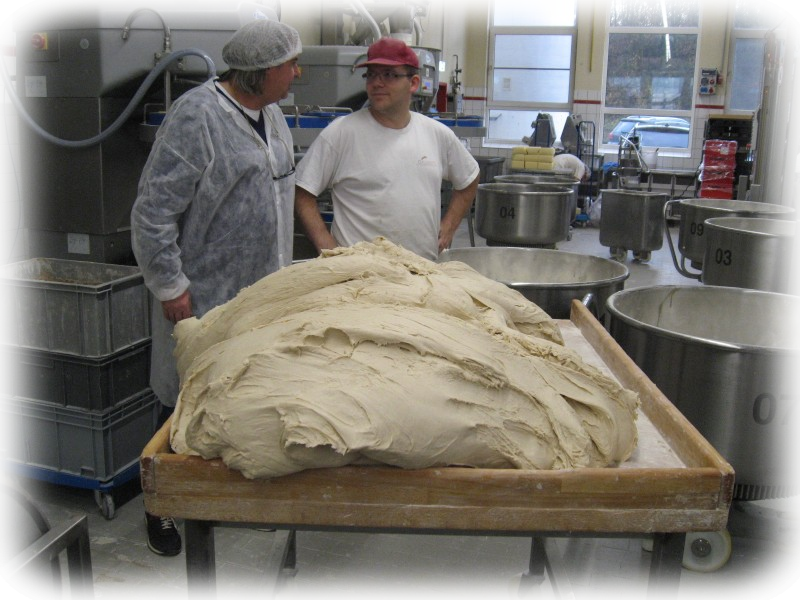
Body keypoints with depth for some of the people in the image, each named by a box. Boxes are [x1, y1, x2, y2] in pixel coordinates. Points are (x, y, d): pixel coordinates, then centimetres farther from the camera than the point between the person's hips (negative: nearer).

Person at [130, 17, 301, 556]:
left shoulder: (272, 114, 9)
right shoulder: (197, 117, -19)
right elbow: (153, 210, -19)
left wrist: (281, 269, 20)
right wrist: (170, 285, -16)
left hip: (261, 291, 8)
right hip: (203, 295, -7)